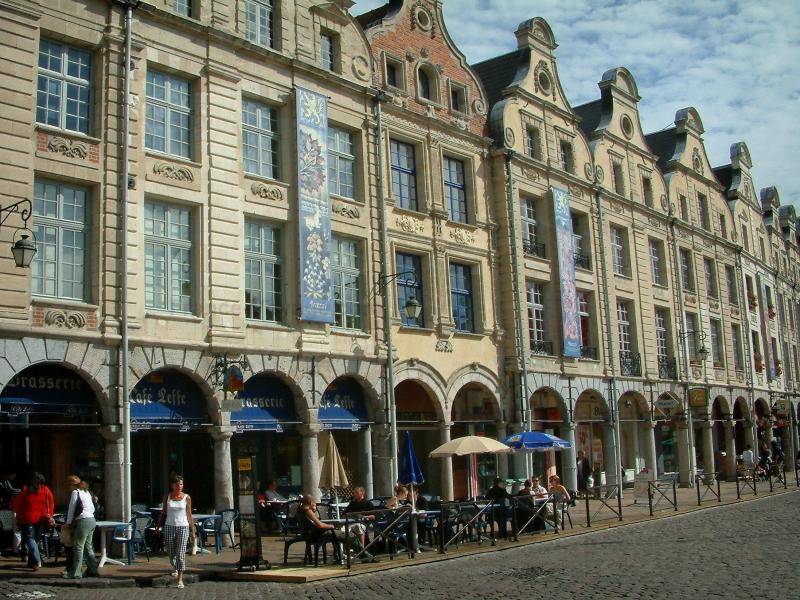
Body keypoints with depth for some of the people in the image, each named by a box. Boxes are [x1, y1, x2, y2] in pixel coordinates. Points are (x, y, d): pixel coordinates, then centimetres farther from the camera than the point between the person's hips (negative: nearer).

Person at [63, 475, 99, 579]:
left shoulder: (75, 492, -5)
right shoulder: (86, 492, 19)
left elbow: (71, 509, -3)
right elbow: (92, 508, 20)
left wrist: (68, 522, 5)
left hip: (83, 521, -9)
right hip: (92, 520, 9)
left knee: (78, 547, -6)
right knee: (88, 547, 13)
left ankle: (76, 573, -6)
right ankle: (93, 569, 15)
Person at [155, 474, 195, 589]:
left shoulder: (186, 498, 0)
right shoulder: (167, 497, 4)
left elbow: (189, 515, 4)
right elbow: (163, 513, 12)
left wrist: (192, 531, 3)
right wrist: (158, 526, 4)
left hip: (183, 527, -2)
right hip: (169, 527, 2)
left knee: (181, 553, -8)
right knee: (171, 552, 10)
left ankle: (180, 579, -4)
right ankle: (176, 568, 40)